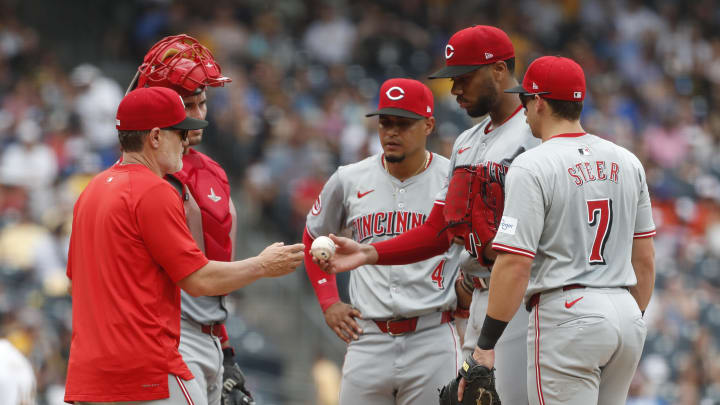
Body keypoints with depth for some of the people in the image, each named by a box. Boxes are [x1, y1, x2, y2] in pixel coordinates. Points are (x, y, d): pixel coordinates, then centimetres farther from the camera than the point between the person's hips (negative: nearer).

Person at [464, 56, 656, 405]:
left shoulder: (532, 167, -9)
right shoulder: (627, 162, 11)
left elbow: (515, 263, -16)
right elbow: (645, 258, 15)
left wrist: (485, 344, -11)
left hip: (566, 314, -7)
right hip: (627, 315, 7)